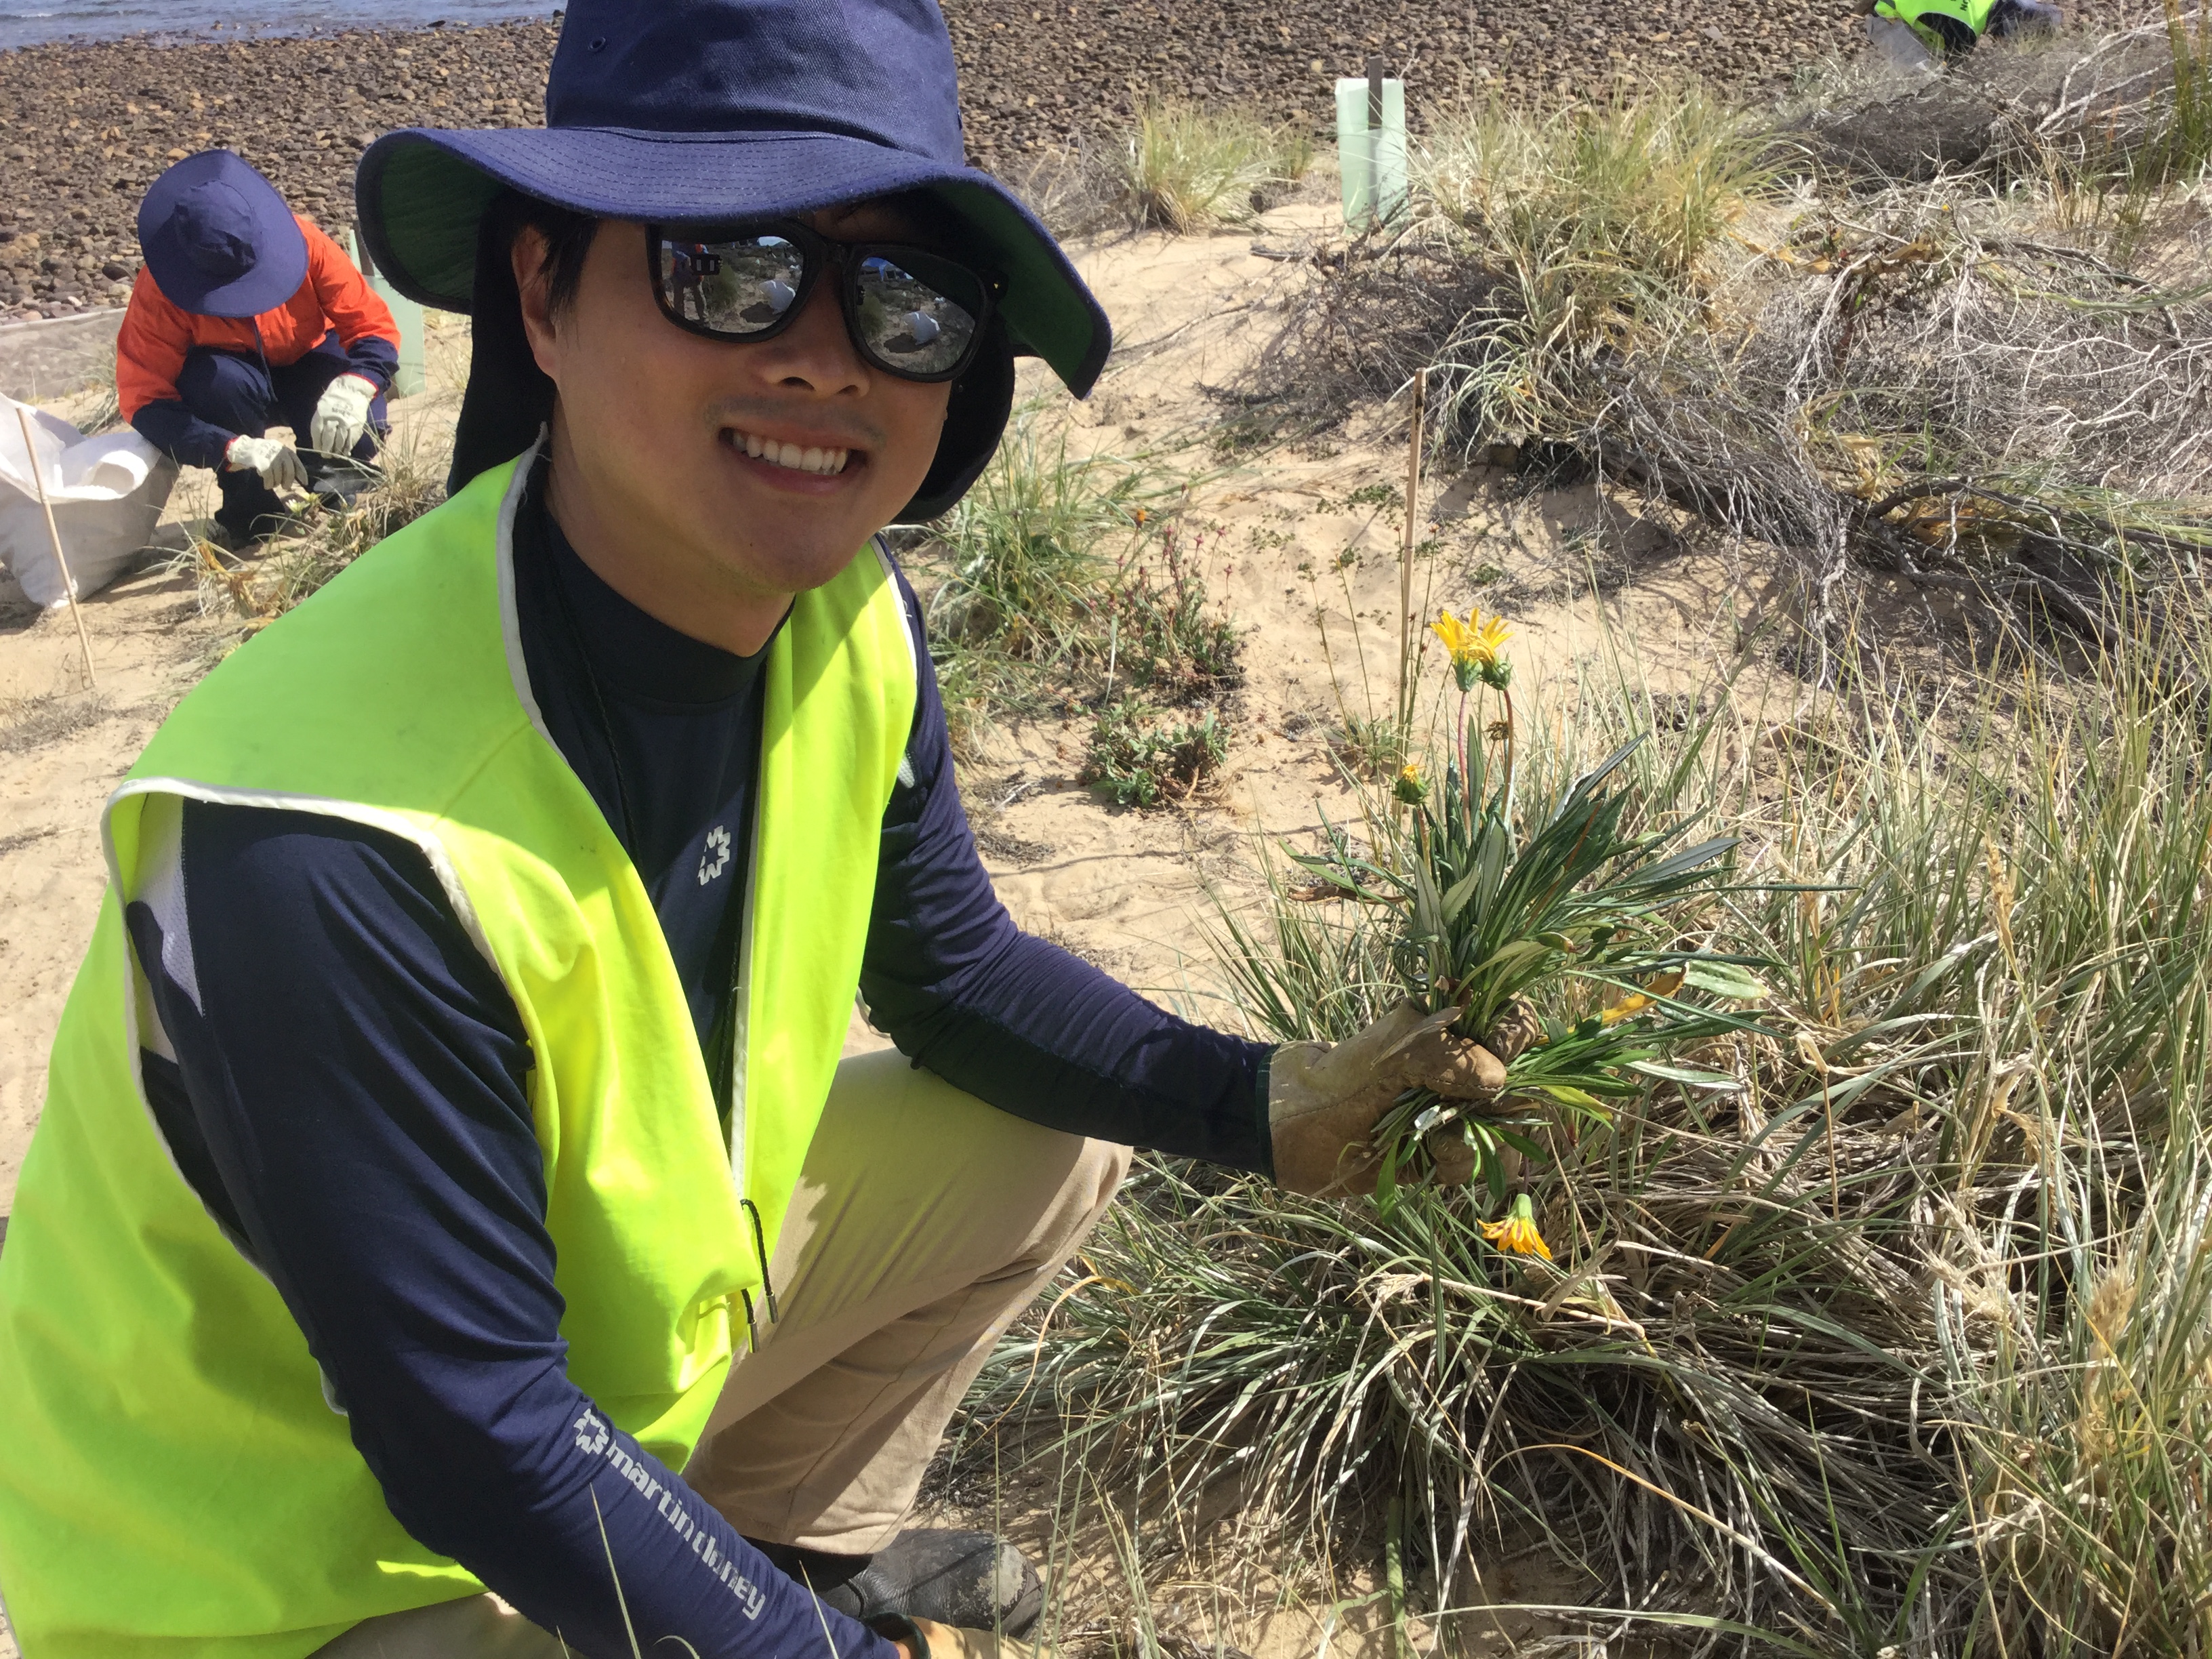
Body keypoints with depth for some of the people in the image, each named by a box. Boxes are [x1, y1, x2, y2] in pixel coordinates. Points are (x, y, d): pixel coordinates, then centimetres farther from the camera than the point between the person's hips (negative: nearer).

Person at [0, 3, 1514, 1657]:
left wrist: (1263, 1103, -10)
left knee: (1049, 1143, 6)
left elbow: (956, 971, 3)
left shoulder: (851, 630, -14)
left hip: (633, 1279, 7)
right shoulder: (331, 853, -36)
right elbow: (485, 1451, -27)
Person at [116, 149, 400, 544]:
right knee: (217, 379, -36)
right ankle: (251, 511, -14)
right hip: (232, 376, 0)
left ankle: (331, 504, 4)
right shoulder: (160, 292, -29)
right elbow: (144, 400, -32)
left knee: (359, 429, -31)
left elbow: (374, 327, -24)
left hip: (309, 364, 1)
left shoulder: (303, 242, -28)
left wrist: (353, 389, -47)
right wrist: (236, 449, -47)